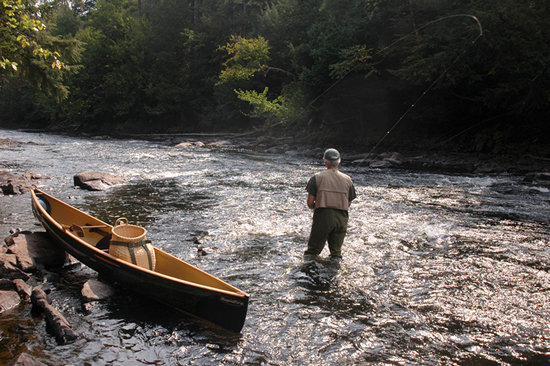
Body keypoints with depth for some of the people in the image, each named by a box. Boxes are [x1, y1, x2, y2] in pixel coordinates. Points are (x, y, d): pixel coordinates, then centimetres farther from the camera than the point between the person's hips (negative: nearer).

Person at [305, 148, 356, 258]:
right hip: (341, 218, 3)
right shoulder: (347, 180, 7)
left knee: (312, 250, 6)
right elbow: (348, 204, 10)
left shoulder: (317, 177, -2)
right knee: (336, 252, 14)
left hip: (323, 216, -3)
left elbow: (310, 203, -5)